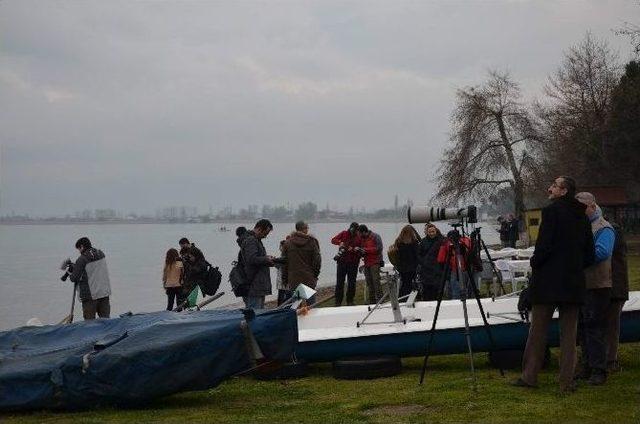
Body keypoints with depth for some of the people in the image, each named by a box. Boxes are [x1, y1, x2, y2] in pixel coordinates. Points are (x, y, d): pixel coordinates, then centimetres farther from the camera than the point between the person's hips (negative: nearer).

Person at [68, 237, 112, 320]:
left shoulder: (82, 259, -14)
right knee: (105, 319, 10)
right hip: (105, 292, 6)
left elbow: (74, 278, -13)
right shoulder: (101, 254, 5)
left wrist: (70, 275, 11)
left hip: (90, 295, -6)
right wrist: (75, 266, 14)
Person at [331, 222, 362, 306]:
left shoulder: (359, 238, 5)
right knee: (340, 282, 0)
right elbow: (333, 240, -2)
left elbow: (361, 250, 2)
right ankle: (338, 301, 6)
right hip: (342, 261, -1)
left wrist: (356, 249, -19)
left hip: (353, 263, 1)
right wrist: (340, 243, -21)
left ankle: (350, 301, 15)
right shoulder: (344, 234, 4)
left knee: (351, 283, 5)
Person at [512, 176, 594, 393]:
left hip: (548, 281, -5)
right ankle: (567, 381, 5)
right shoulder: (582, 216, 10)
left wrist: (535, 263, 1)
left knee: (538, 330, 3)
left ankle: (530, 375, 7)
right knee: (569, 332, 6)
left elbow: (544, 245, -16)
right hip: (574, 283, 5)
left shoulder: (552, 210, -9)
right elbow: (590, 254, 10)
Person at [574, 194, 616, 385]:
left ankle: (599, 371, -3)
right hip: (580, 285, 8)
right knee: (583, 327, 13)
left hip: (597, 286, -8)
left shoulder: (603, 229, -8)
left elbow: (602, 252, -24)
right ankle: (587, 367, 23)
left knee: (594, 328, -8)